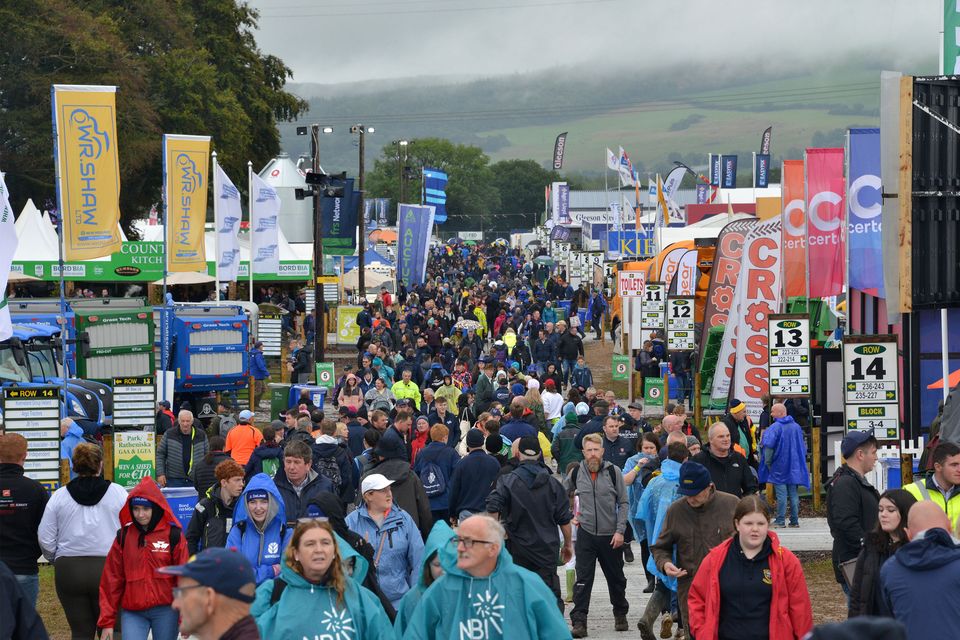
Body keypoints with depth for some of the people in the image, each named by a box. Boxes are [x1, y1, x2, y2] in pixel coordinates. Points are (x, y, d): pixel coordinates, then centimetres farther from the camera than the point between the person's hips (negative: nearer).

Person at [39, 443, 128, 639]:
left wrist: (56, 559, 21)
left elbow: (45, 538, 2)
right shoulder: (118, 493, -4)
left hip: (68, 570, 1)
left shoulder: (59, 496, 0)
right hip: (108, 569, -1)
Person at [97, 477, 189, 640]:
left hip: (165, 610, -1)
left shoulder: (173, 536, -1)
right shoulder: (123, 536, 5)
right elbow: (111, 579, 5)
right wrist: (107, 621, 2)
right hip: (132, 612, 1)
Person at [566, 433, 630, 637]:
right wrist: (570, 514, 8)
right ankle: (579, 621, -7)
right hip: (586, 533, 0)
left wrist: (620, 530, -8)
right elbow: (566, 494, 20)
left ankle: (620, 614, 32)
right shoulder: (577, 473, 0)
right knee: (583, 579, -7)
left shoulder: (613, 472, -5)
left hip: (610, 535, 0)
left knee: (616, 578, 14)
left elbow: (623, 503, -2)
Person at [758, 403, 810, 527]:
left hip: (779, 467, -6)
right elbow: (803, 446, 16)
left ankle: (780, 520, -3)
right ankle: (794, 520, 10)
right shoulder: (796, 426, 9)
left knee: (781, 494, -4)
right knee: (793, 494, 8)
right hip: (794, 467, 6)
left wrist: (767, 462, -12)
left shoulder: (775, 427, -12)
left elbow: (768, 445, -21)